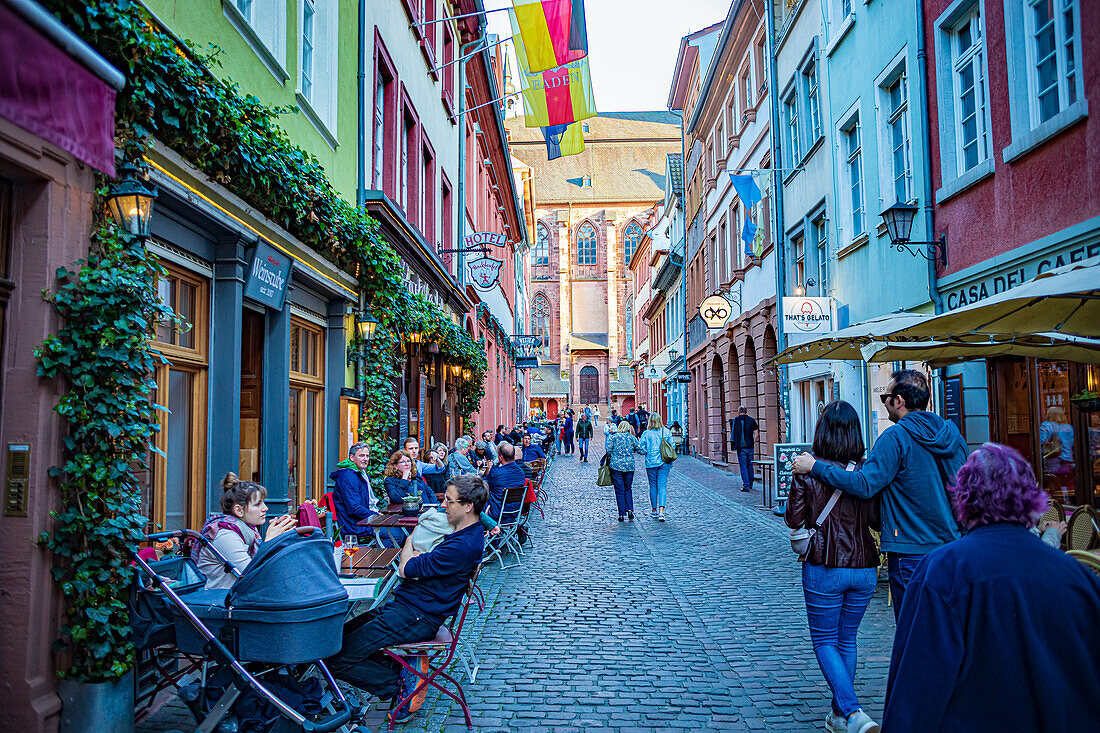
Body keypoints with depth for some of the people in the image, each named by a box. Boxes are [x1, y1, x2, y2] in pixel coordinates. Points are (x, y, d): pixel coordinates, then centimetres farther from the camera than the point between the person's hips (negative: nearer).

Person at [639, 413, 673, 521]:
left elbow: (642, 449, -7)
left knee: (653, 486, 12)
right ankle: (661, 511, -15)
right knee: (662, 486, 0)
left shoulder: (646, 434, -7)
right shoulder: (667, 432, -1)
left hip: (651, 463, -1)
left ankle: (655, 510, 21)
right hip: (665, 462, 1)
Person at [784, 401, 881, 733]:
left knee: (824, 641, 8)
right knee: (847, 639, 18)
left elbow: (793, 519, -8)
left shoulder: (808, 470, -12)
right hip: (864, 568, 4)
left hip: (824, 569, -3)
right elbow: (878, 520, -3)